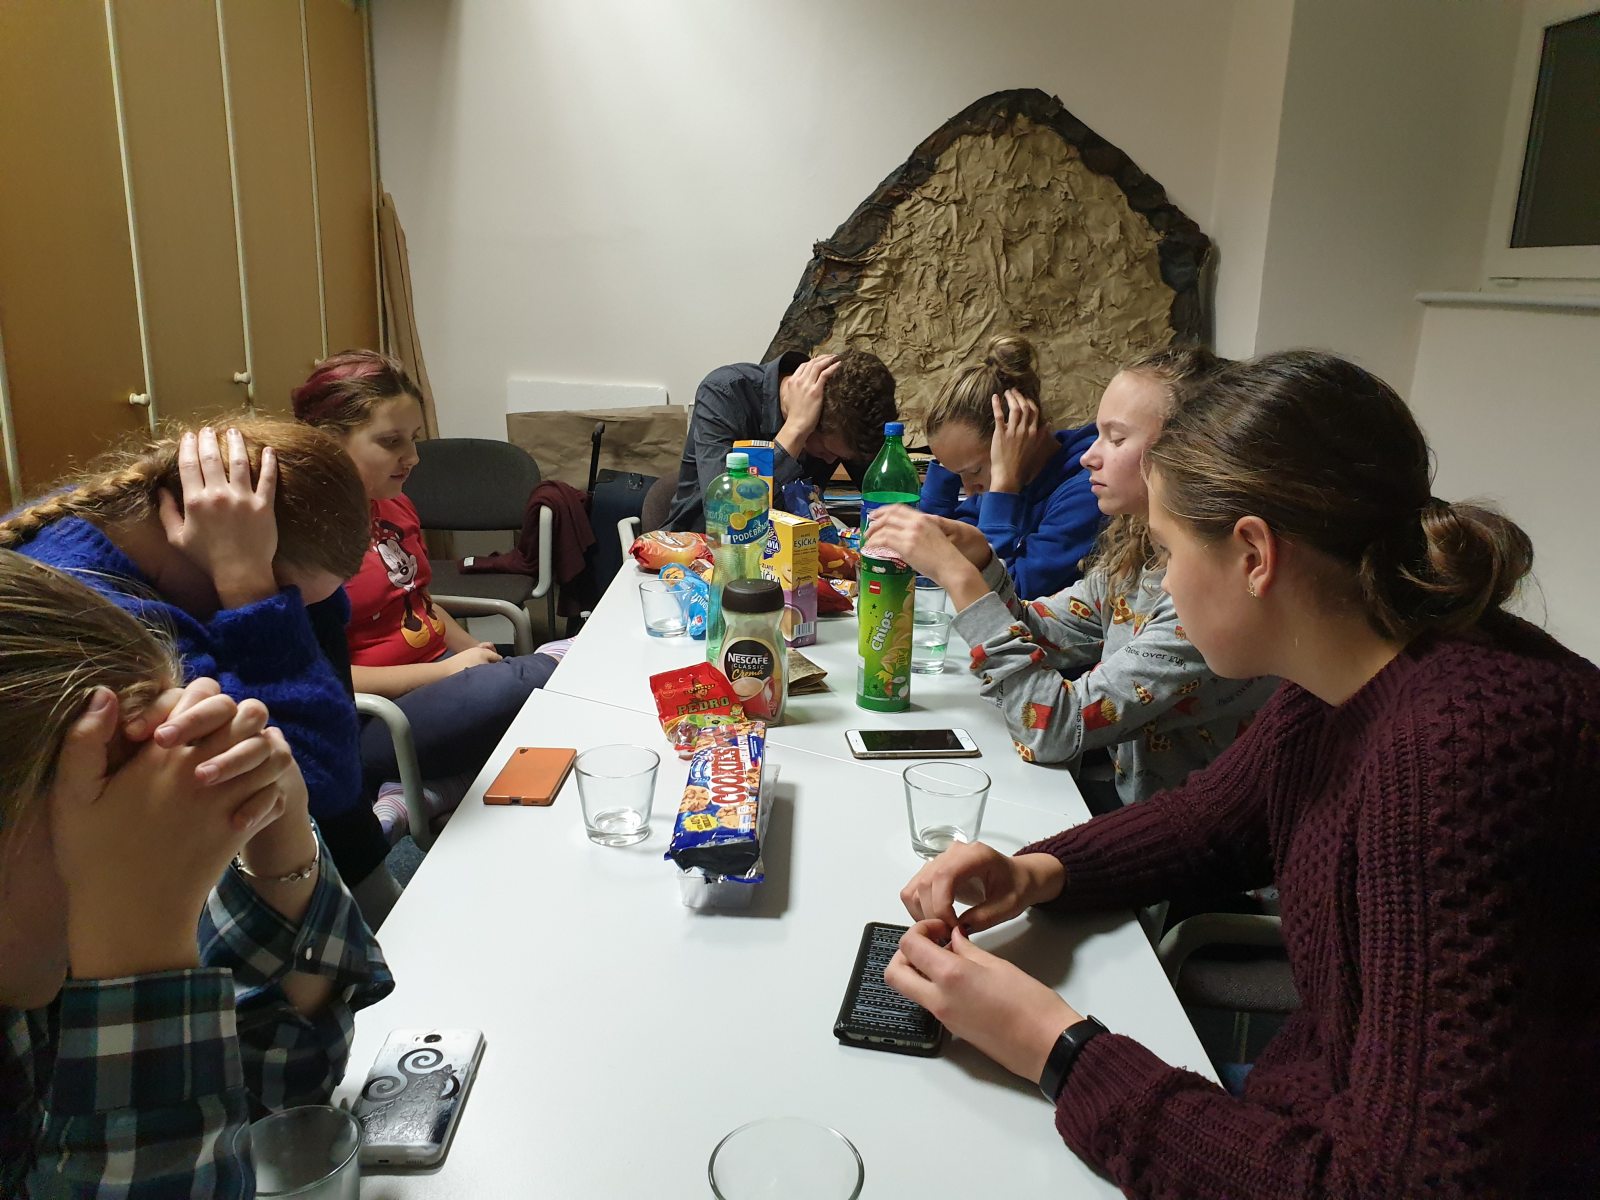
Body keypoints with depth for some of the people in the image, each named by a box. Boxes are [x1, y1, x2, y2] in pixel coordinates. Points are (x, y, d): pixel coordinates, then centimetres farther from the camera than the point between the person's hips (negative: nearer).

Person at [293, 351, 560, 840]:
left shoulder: (393, 505, 11)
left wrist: (480, 655, 6)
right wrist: (447, 672, -17)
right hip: (365, 721, -10)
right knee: (541, 680, -27)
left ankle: (417, 795, -11)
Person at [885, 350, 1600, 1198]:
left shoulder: (1465, 746, -31)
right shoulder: (1336, 690, -4)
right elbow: (1208, 821, 12)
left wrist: (1057, 1050, -23)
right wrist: (1039, 872, -5)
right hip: (1313, 1120, 7)